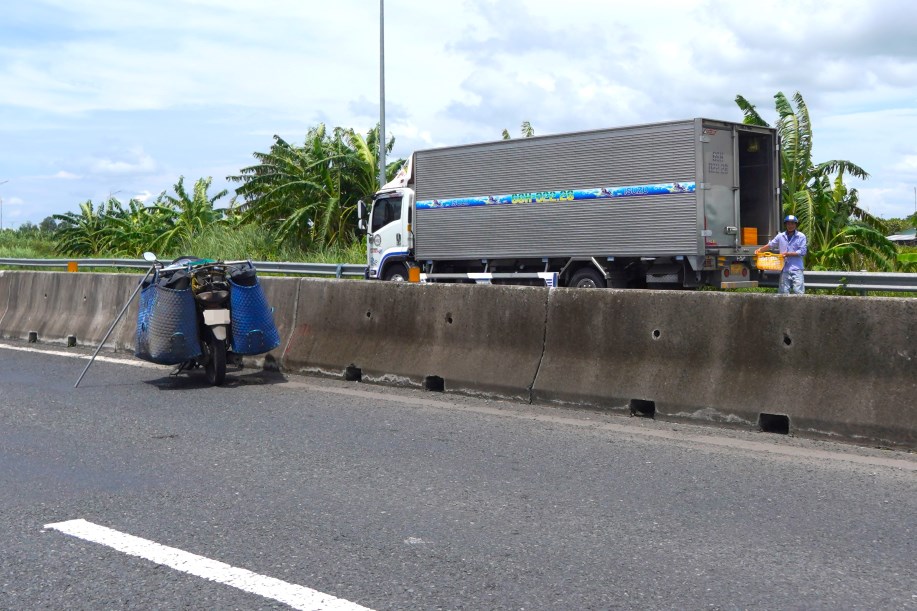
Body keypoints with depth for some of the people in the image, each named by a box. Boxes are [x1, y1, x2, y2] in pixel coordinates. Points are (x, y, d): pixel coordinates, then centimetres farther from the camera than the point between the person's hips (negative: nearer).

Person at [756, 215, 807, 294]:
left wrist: (788, 254, -11)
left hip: (796, 269, -3)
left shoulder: (801, 236, 0)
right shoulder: (780, 236, 10)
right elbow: (770, 245, 16)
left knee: (799, 291, -8)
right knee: (784, 292, 5)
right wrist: (760, 250, 2)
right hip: (784, 269, 3)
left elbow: (802, 252, -6)